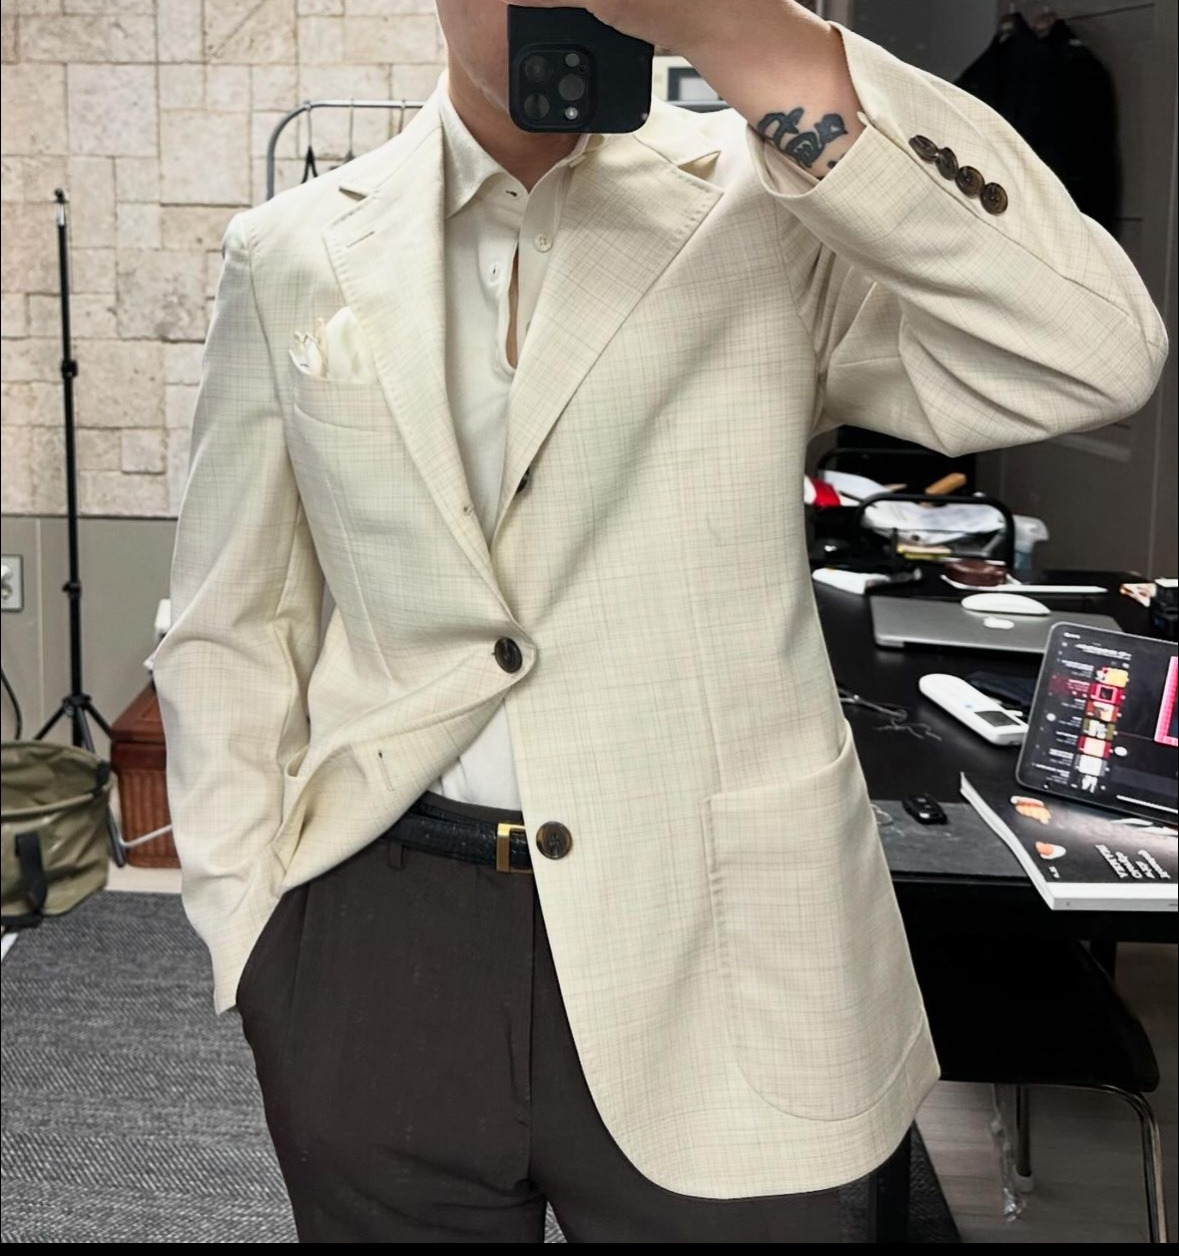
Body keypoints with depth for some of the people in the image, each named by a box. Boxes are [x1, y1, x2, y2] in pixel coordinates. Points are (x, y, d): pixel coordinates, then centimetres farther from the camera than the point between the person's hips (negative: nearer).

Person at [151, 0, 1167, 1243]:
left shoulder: (776, 201, -3)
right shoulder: (294, 255, 4)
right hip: (378, 952, 2)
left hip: (713, 950, -1)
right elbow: (230, 629, 8)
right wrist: (249, 934, 3)